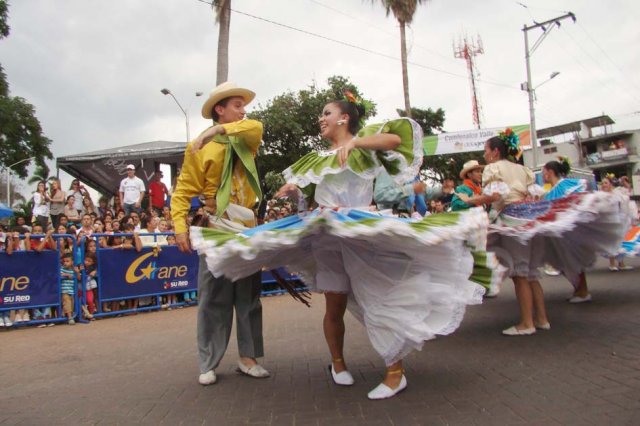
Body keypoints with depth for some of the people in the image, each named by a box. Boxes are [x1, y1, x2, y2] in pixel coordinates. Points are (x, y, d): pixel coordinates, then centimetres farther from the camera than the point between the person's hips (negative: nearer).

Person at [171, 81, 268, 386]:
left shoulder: (245, 142, 11)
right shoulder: (200, 148, -1)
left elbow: (256, 128, -13)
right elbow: (183, 192, -5)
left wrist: (219, 130, -18)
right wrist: (180, 227, -16)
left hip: (247, 229, 4)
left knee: (249, 296, 8)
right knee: (213, 299, 2)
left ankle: (247, 356, 19)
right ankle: (208, 364, 13)